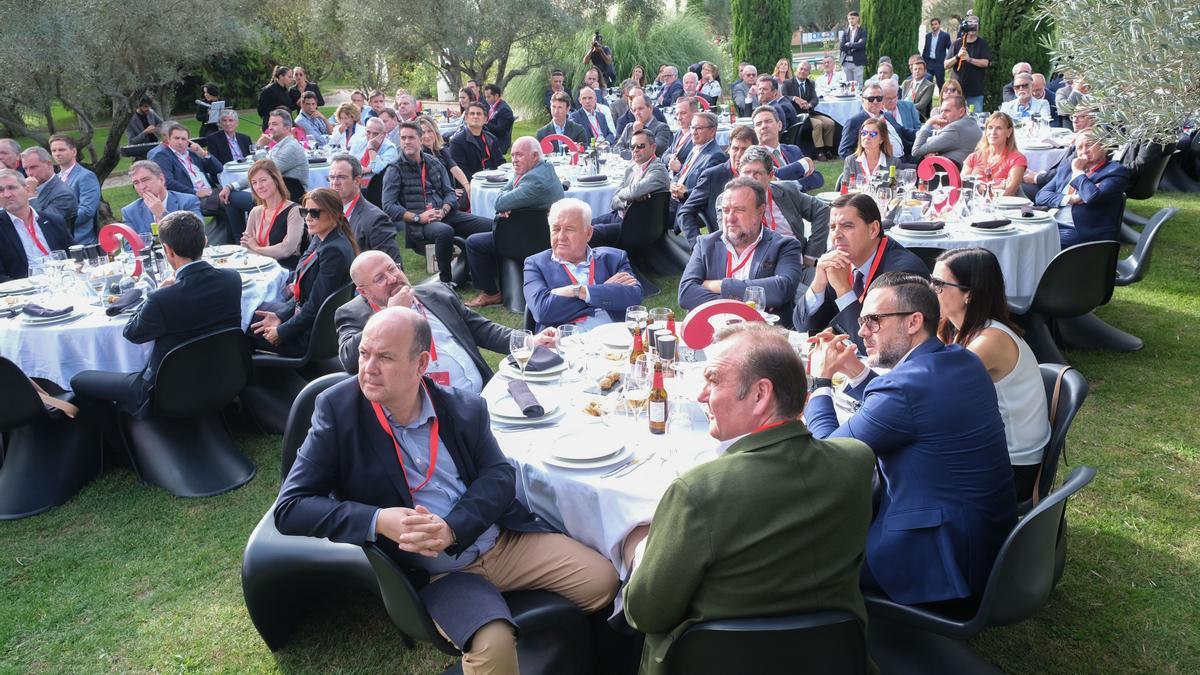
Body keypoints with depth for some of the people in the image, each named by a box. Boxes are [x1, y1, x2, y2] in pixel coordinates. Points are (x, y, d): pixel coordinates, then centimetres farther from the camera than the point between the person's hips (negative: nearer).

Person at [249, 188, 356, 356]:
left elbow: (316, 306, -24)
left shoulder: (334, 251, -26)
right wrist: (281, 315, -2)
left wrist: (282, 332, -15)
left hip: (310, 335, -9)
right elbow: (304, 292, 11)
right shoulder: (320, 240, 5)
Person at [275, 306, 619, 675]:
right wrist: (377, 521, -26)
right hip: (439, 572, -3)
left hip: (507, 541, 4)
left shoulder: (463, 407, -1)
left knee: (601, 578, -4)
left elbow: (500, 477, -3)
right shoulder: (338, 409, -9)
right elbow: (290, 507, -11)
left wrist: (452, 528, -23)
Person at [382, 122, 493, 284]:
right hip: (417, 223, -5)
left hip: (444, 214, 5)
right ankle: (446, 280, -22)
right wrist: (418, 217, -17)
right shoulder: (395, 170, 3)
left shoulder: (434, 163, 17)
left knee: (490, 226, -13)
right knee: (445, 231, -40)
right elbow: (388, 206, -6)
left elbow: (450, 193, 12)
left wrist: (443, 211, -10)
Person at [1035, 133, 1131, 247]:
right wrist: (1069, 199, -8)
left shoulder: (1116, 171, 0)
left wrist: (1078, 171, -2)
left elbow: (1093, 197, -18)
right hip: (1049, 227, 6)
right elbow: (1041, 196, 10)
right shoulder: (1066, 168, 19)